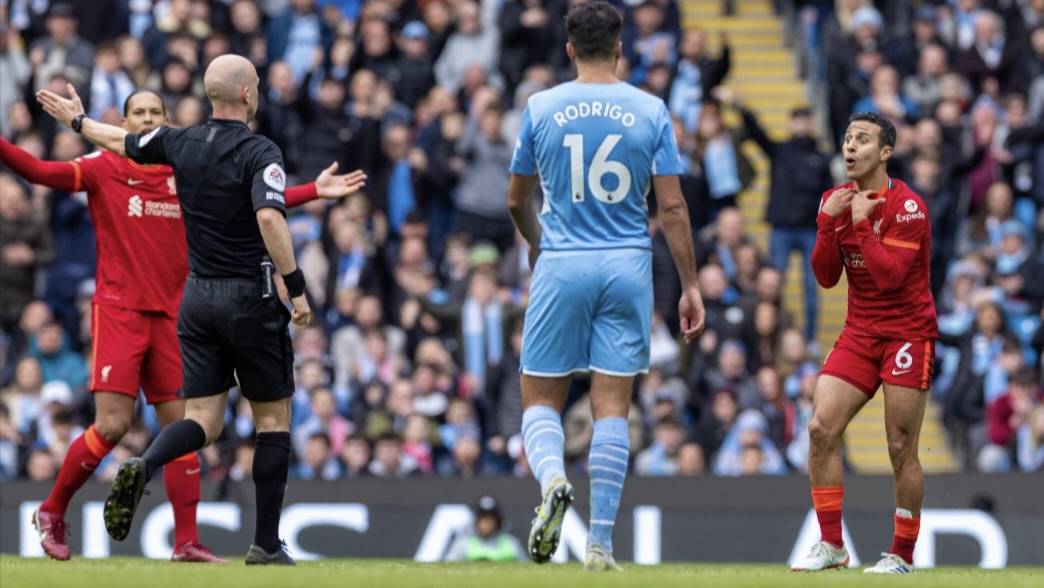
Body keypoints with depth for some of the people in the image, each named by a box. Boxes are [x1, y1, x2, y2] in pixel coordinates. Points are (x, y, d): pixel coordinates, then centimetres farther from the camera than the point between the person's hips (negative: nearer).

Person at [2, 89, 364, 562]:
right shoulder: (104, 169, -1)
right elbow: (41, 172, -12)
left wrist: (314, 191, 12)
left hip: (170, 317, 4)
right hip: (118, 311, -4)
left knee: (181, 426, 1)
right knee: (112, 425, -13)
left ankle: (186, 542, 6)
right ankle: (52, 512, 7)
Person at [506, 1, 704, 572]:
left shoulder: (540, 108, 1)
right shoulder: (650, 111, 1)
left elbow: (516, 201, 11)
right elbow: (672, 207, -1)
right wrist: (690, 286, 6)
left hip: (561, 266, -1)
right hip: (628, 267, 1)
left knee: (540, 398, 9)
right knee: (612, 406, 3)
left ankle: (552, 476, -23)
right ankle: (600, 543, 0)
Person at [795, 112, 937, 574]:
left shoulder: (907, 207, -13)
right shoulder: (837, 200, 6)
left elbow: (890, 276, -22)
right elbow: (826, 277, 2)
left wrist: (861, 224, -20)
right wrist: (829, 223, -10)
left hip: (907, 333, -6)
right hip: (859, 332, 6)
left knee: (901, 449, -5)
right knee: (821, 428, -8)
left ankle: (902, 555, 6)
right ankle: (831, 545, -1)